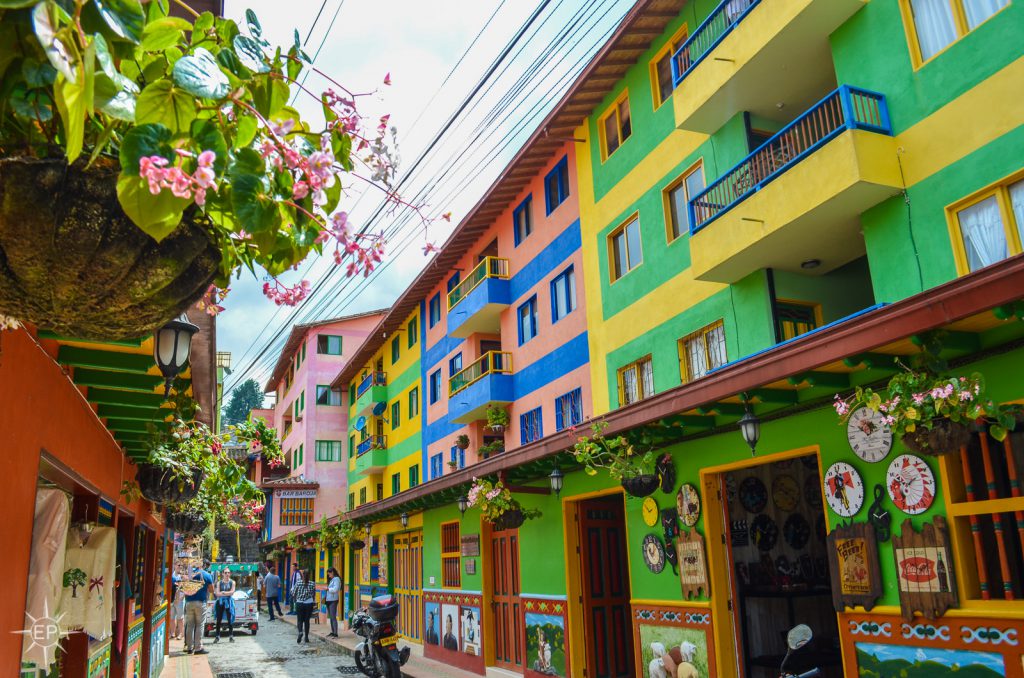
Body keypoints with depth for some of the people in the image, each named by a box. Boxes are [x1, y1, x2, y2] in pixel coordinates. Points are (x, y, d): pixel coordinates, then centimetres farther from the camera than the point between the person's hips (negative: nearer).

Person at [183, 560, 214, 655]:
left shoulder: (191, 572, 4)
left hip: (189, 602, 4)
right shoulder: (207, 575, -5)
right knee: (199, 625, 1)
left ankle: (189, 647, 14)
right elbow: (211, 590, 1)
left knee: (189, 625, 11)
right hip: (200, 602, -4)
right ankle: (198, 648, -1)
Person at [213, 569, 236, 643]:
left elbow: (232, 592, -5)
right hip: (220, 602, 1)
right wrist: (227, 593, -11)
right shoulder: (219, 583, 9)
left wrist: (222, 592, -8)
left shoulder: (232, 582, 6)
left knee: (230, 619, -2)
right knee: (219, 619, 1)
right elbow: (217, 593, -2)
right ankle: (217, 636, 8)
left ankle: (231, 636, 3)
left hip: (229, 602, -1)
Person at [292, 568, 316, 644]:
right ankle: (306, 637, 12)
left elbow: (293, 593, 1)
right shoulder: (312, 584, -4)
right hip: (309, 604, 1)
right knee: (307, 620, 11)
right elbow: (314, 595, 1)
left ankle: (300, 632, -19)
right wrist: (313, 602, 17)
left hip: (299, 604, -1)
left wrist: (295, 599, 19)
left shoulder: (298, 583, -6)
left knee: (300, 619, 7)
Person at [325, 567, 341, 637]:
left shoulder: (336, 579, -9)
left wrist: (327, 588, -10)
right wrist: (325, 596, 8)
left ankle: (335, 633, -11)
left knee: (333, 617, -10)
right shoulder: (331, 579, 18)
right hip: (329, 600, 9)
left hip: (333, 600, -9)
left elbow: (335, 589, -19)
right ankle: (332, 632, 18)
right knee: (331, 617, 12)